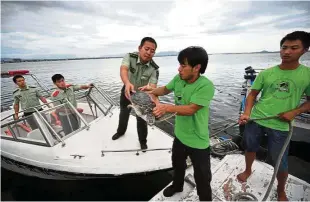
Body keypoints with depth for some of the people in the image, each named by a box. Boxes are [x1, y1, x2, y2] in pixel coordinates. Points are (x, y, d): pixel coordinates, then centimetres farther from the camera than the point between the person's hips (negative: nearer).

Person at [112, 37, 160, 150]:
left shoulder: (154, 68, -27)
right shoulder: (130, 56, -28)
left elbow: (153, 87, -36)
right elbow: (123, 70, -46)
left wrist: (150, 89, -62)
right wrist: (127, 83, -68)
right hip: (127, 90, 2)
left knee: (141, 117, 6)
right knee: (124, 113, 21)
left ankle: (142, 140, 31)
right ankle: (121, 132, 49)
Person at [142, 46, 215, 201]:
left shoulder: (206, 86, -28)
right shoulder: (178, 79, -8)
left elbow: (191, 109, -32)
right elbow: (165, 89, 10)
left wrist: (166, 108, -41)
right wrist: (151, 92, -7)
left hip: (198, 141, -7)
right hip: (179, 135, 7)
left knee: (202, 177, 14)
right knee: (177, 165, 32)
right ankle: (177, 186, 61)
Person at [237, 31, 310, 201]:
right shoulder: (266, 73, -1)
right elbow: (252, 94, 1)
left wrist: (294, 112, -12)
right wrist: (246, 113, -12)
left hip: (280, 126, -1)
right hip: (255, 120, 1)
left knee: (280, 162, 10)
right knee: (250, 148, 19)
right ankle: (248, 171, 48)